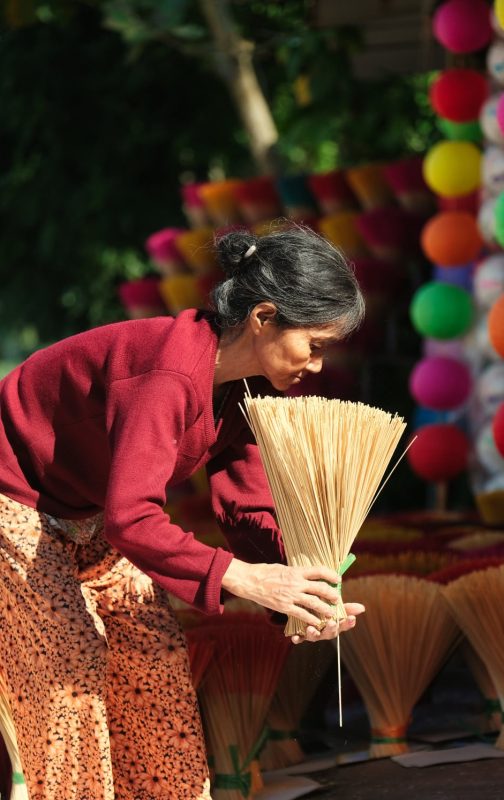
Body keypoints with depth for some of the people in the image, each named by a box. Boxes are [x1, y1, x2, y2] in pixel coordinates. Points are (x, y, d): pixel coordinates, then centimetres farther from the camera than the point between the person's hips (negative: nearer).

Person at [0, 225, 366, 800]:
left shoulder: (246, 387, -7)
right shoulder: (170, 374, -36)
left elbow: (247, 509, -7)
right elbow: (129, 519, -43)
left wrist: (299, 593, -24)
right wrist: (242, 577, -45)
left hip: (87, 515, 9)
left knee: (156, 652, 6)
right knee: (72, 664, -13)